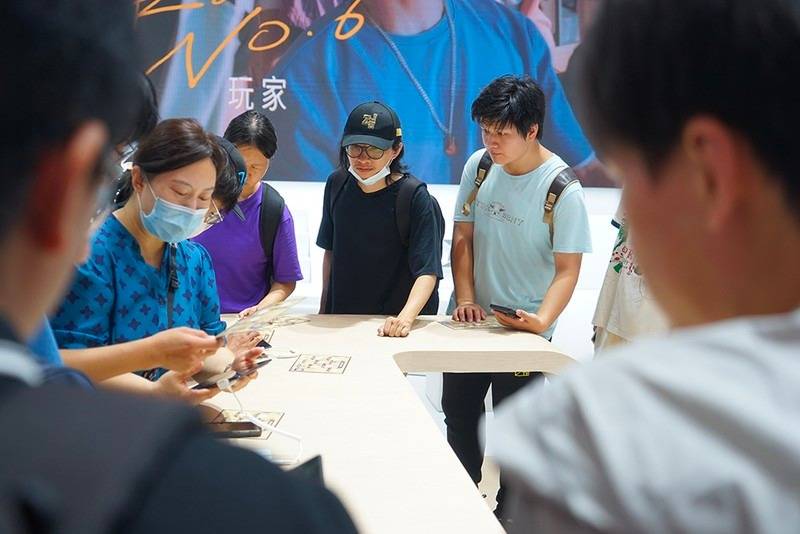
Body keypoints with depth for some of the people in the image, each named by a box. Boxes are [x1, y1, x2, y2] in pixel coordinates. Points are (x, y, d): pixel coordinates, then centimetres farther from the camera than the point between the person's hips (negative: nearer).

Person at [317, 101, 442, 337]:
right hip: (341, 314, 4)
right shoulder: (337, 184, 0)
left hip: (393, 322, -3)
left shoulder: (414, 195, -13)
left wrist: (406, 318, -33)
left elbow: (427, 271, -18)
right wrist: (323, 308, 13)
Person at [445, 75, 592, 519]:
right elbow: (463, 238, 3)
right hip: (472, 318, 5)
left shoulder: (562, 189, -17)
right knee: (458, 411, 17)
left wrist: (541, 320, -31)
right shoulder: (479, 166, -4)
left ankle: (509, 513, 27)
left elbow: (567, 269, -16)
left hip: (523, 326, -5)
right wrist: (465, 298, -8)